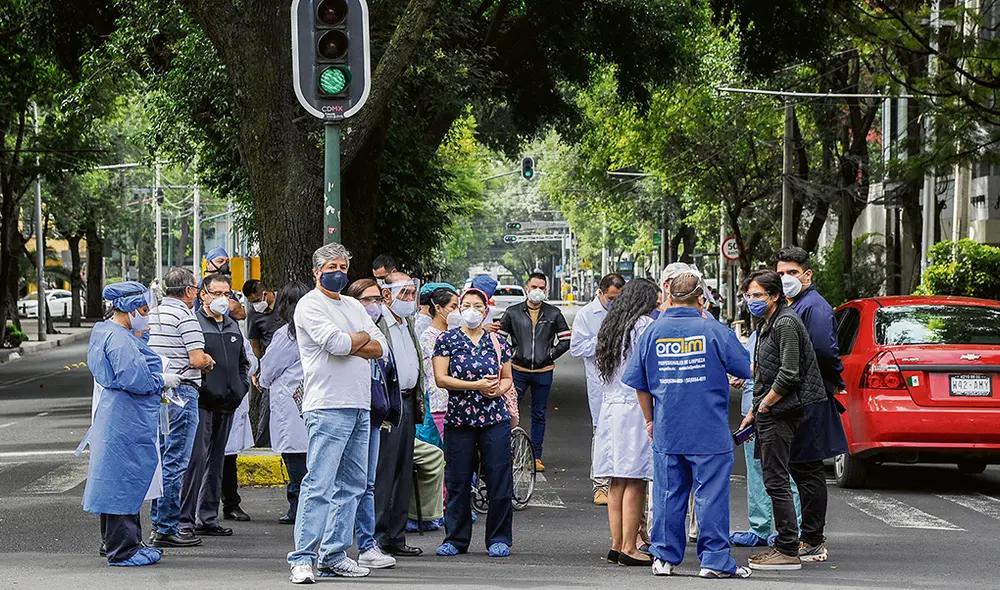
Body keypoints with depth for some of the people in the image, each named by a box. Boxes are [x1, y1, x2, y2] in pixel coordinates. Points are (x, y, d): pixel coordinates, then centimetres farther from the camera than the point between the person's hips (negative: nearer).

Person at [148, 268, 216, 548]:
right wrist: (208, 361, 5)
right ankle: (167, 528, -6)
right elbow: (197, 359, -18)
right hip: (181, 391, -8)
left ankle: (158, 523, 19)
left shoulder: (152, 315, 14)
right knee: (175, 463, -6)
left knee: (160, 460, 14)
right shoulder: (185, 316, -11)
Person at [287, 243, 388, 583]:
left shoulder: (353, 307, 21)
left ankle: (334, 555, 14)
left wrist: (348, 345, -6)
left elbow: (381, 349, 11)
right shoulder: (310, 305, -2)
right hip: (328, 406, -8)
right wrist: (363, 338, 3)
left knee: (351, 485, 9)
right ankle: (302, 558, -14)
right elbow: (336, 343, -17)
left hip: (360, 408, 8)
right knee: (319, 484, -13)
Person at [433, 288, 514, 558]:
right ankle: (455, 539, 12)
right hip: (459, 420, -2)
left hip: (495, 420, 2)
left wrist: (498, 388, -7)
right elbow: (441, 378, -5)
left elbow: (507, 378, 17)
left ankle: (499, 539, 8)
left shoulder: (498, 342, 11)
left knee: (499, 480, -1)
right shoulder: (447, 340, 3)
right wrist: (476, 385, -13)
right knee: (458, 482, 1)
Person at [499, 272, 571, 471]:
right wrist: (511, 354, -3)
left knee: (539, 415, 8)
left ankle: (536, 457, 13)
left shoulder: (554, 314, 4)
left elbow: (566, 339, 8)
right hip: (518, 371, -1)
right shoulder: (513, 312, 3)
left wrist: (551, 354, -1)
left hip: (543, 372, 1)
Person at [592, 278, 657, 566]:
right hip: (636, 407, -8)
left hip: (610, 406, 8)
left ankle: (616, 544, 11)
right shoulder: (646, 325, -9)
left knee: (617, 481, 10)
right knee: (635, 481, -5)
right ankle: (629, 548, -6)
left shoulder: (610, 326, 14)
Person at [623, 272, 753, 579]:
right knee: (711, 495, 1)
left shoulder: (652, 332, 2)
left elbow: (639, 384, 8)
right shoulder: (713, 331, -8)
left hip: (666, 432, 3)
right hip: (710, 433, -3)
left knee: (667, 495, 10)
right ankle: (715, 560, 2)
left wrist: (650, 419, 21)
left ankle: (664, 557, 15)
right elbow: (747, 369, 1)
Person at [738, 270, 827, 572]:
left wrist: (764, 406, -13)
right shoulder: (766, 325, 18)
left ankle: (788, 551, -7)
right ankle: (783, 545, 17)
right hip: (769, 413, 10)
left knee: (776, 481, -9)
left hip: (780, 413, -10)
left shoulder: (785, 323, -14)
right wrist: (753, 411, 19)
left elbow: (789, 375, -22)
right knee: (774, 480, 12)